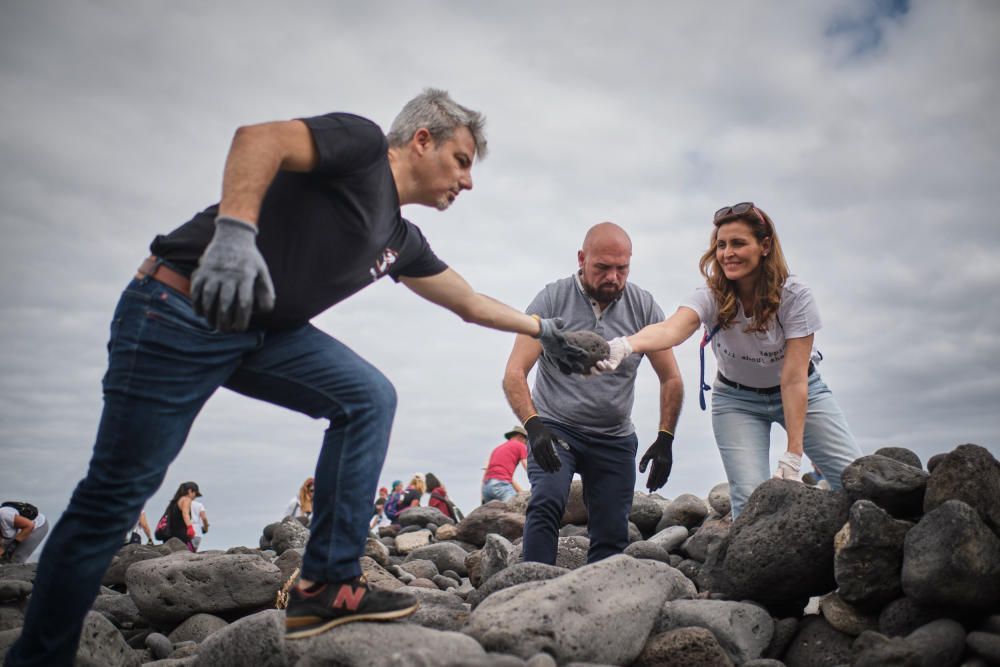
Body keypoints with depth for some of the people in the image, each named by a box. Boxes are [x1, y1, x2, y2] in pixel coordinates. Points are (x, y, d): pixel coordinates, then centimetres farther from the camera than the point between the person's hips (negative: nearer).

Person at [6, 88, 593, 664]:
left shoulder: (401, 240, 16)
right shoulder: (363, 143, -6)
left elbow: (470, 302, 27)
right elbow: (260, 137, -22)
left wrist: (542, 329, 32)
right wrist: (235, 229, -37)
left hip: (264, 332, 8)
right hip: (179, 308, -8)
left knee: (368, 397, -4)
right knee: (117, 492, -3)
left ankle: (328, 587, -2)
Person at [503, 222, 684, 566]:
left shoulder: (643, 306, -4)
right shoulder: (552, 299, -11)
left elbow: (671, 380, 4)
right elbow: (514, 374, -17)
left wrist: (665, 439, -6)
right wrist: (533, 426, -33)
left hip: (615, 438, 3)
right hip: (555, 428, -3)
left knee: (612, 536, 3)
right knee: (547, 502, -25)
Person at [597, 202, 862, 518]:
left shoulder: (794, 296, -23)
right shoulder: (711, 298, -23)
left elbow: (793, 379, -25)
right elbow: (670, 330, -45)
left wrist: (793, 454, -28)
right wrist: (626, 345, -67)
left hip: (801, 393, 1)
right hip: (737, 399, 0)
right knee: (751, 499, -14)